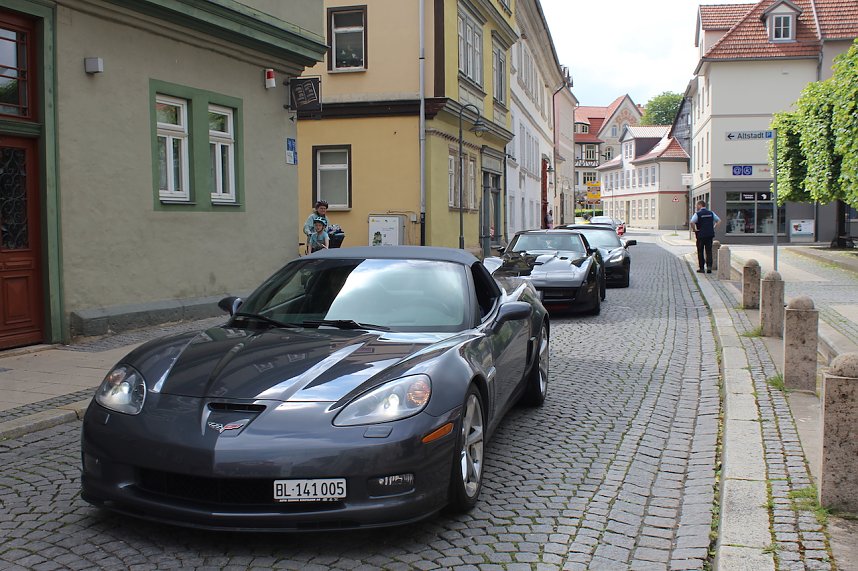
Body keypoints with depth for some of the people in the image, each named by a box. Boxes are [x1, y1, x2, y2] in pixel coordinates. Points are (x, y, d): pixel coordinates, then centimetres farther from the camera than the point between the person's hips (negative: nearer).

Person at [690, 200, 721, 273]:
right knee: (709, 251, 8)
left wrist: (694, 229, -9)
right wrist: (714, 228, 11)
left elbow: (692, 222, -23)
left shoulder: (697, 214, -9)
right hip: (710, 234, 4)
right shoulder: (711, 213, 7)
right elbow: (719, 221, 12)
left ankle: (701, 268, 9)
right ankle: (709, 266, -3)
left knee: (700, 252, 6)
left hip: (701, 235, -4)